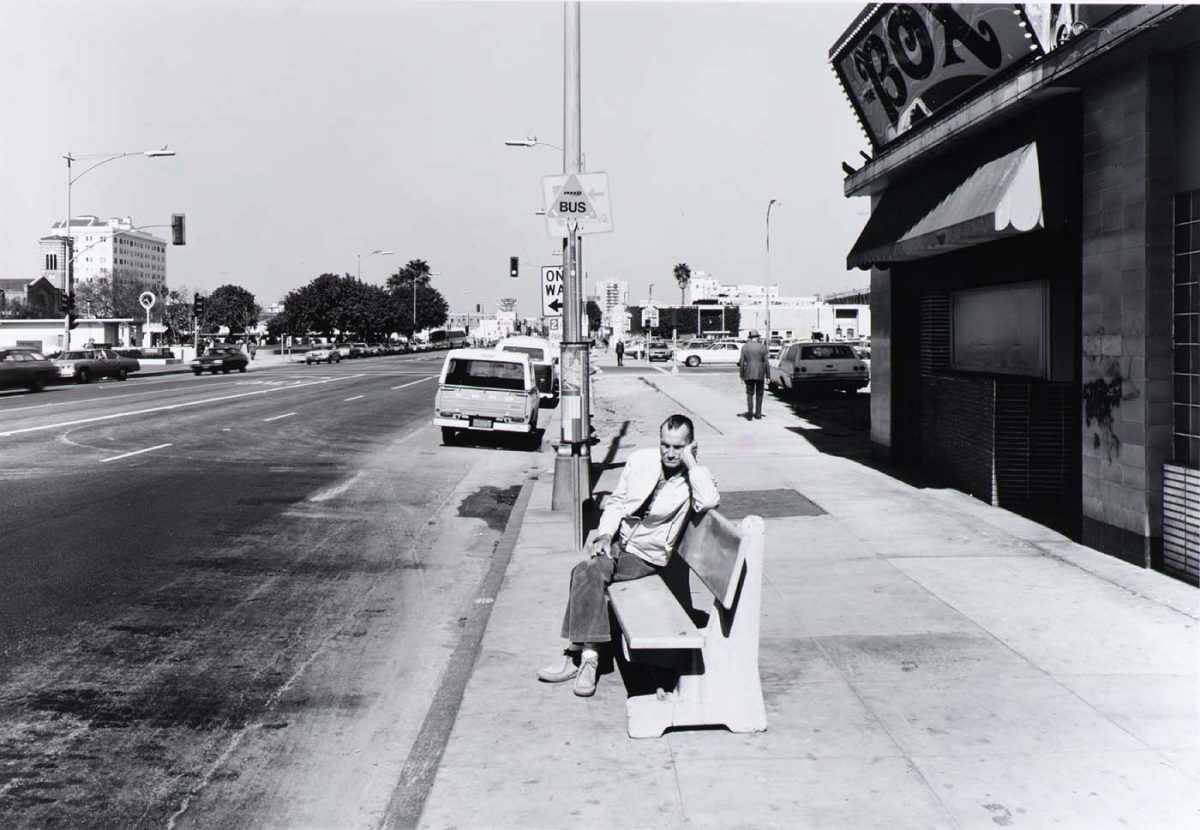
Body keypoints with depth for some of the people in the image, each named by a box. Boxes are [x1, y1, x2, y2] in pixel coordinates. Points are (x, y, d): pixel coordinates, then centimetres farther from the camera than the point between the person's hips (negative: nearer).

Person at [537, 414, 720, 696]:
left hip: (647, 557, -4)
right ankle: (587, 655, -21)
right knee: (593, 572, -27)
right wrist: (604, 535, -5)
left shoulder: (694, 477, -8)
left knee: (586, 573, -25)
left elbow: (709, 502, -32)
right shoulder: (640, 460, 2)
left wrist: (691, 462, -24)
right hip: (618, 540, 4)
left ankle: (577, 655, -18)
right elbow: (617, 502, 11)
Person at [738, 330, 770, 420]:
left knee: (750, 393, 8)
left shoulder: (745, 347, -1)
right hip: (760, 375, 0)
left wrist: (741, 376, 2)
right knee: (759, 394, 12)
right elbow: (766, 363, -3)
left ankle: (750, 412, -8)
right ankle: (758, 413, 15)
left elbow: (741, 363, -3)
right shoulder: (762, 347, -2)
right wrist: (767, 376, 1)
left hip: (748, 374, 0)